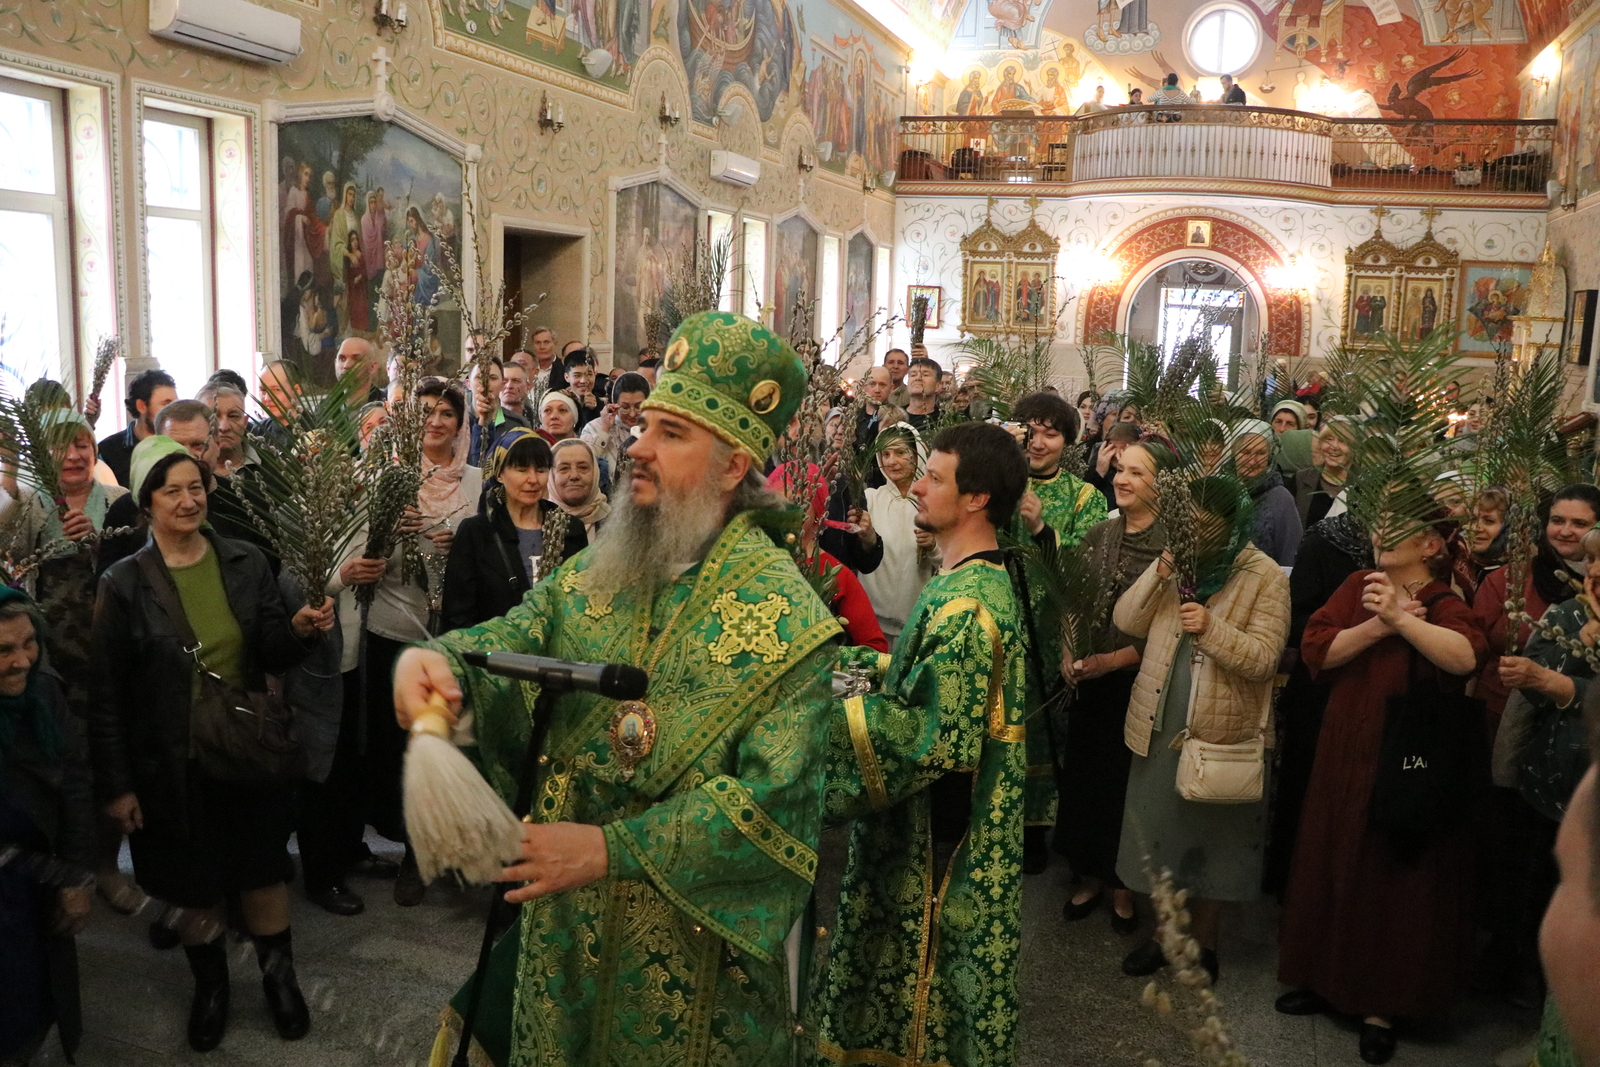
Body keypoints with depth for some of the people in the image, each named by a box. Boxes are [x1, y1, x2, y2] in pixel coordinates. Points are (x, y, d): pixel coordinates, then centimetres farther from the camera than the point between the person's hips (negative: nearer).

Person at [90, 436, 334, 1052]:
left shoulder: (246, 565, -2)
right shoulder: (123, 584, -8)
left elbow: (271, 655, 1)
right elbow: (106, 694, -7)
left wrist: (300, 629, -21)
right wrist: (116, 784, -7)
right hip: (174, 764, -1)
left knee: (262, 869, 12)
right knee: (192, 880, 14)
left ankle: (279, 976, 33)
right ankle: (210, 983, 37)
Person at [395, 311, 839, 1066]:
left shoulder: (786, 620, -19)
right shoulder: (593, 571, 2)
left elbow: (775, 801, -24)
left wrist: (610, 848, -26)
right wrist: (439, 659, -32)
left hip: (691, 940, -5)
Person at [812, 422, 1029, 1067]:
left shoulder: (964, 603, -25)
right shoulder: (986, 581, 6)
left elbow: (932, 735, -27)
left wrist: (829, 711, -22)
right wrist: (865, 665, 7)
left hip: (932, 850, -9)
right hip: (949, 832, 9)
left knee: (915, 1006, 8)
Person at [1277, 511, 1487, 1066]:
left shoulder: (1443, 605, -12)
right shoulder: (1359, 587, 2)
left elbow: (1465, 656, -34)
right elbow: (1315, 647, -10)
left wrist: (1401, 617, -38)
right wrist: (1377, 627, -20)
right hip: (1343, 755, 5)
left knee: (1392, 879, 8)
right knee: (1329, 866, 15)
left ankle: (1381, 1005, 25)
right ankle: (1328, 979, 35)